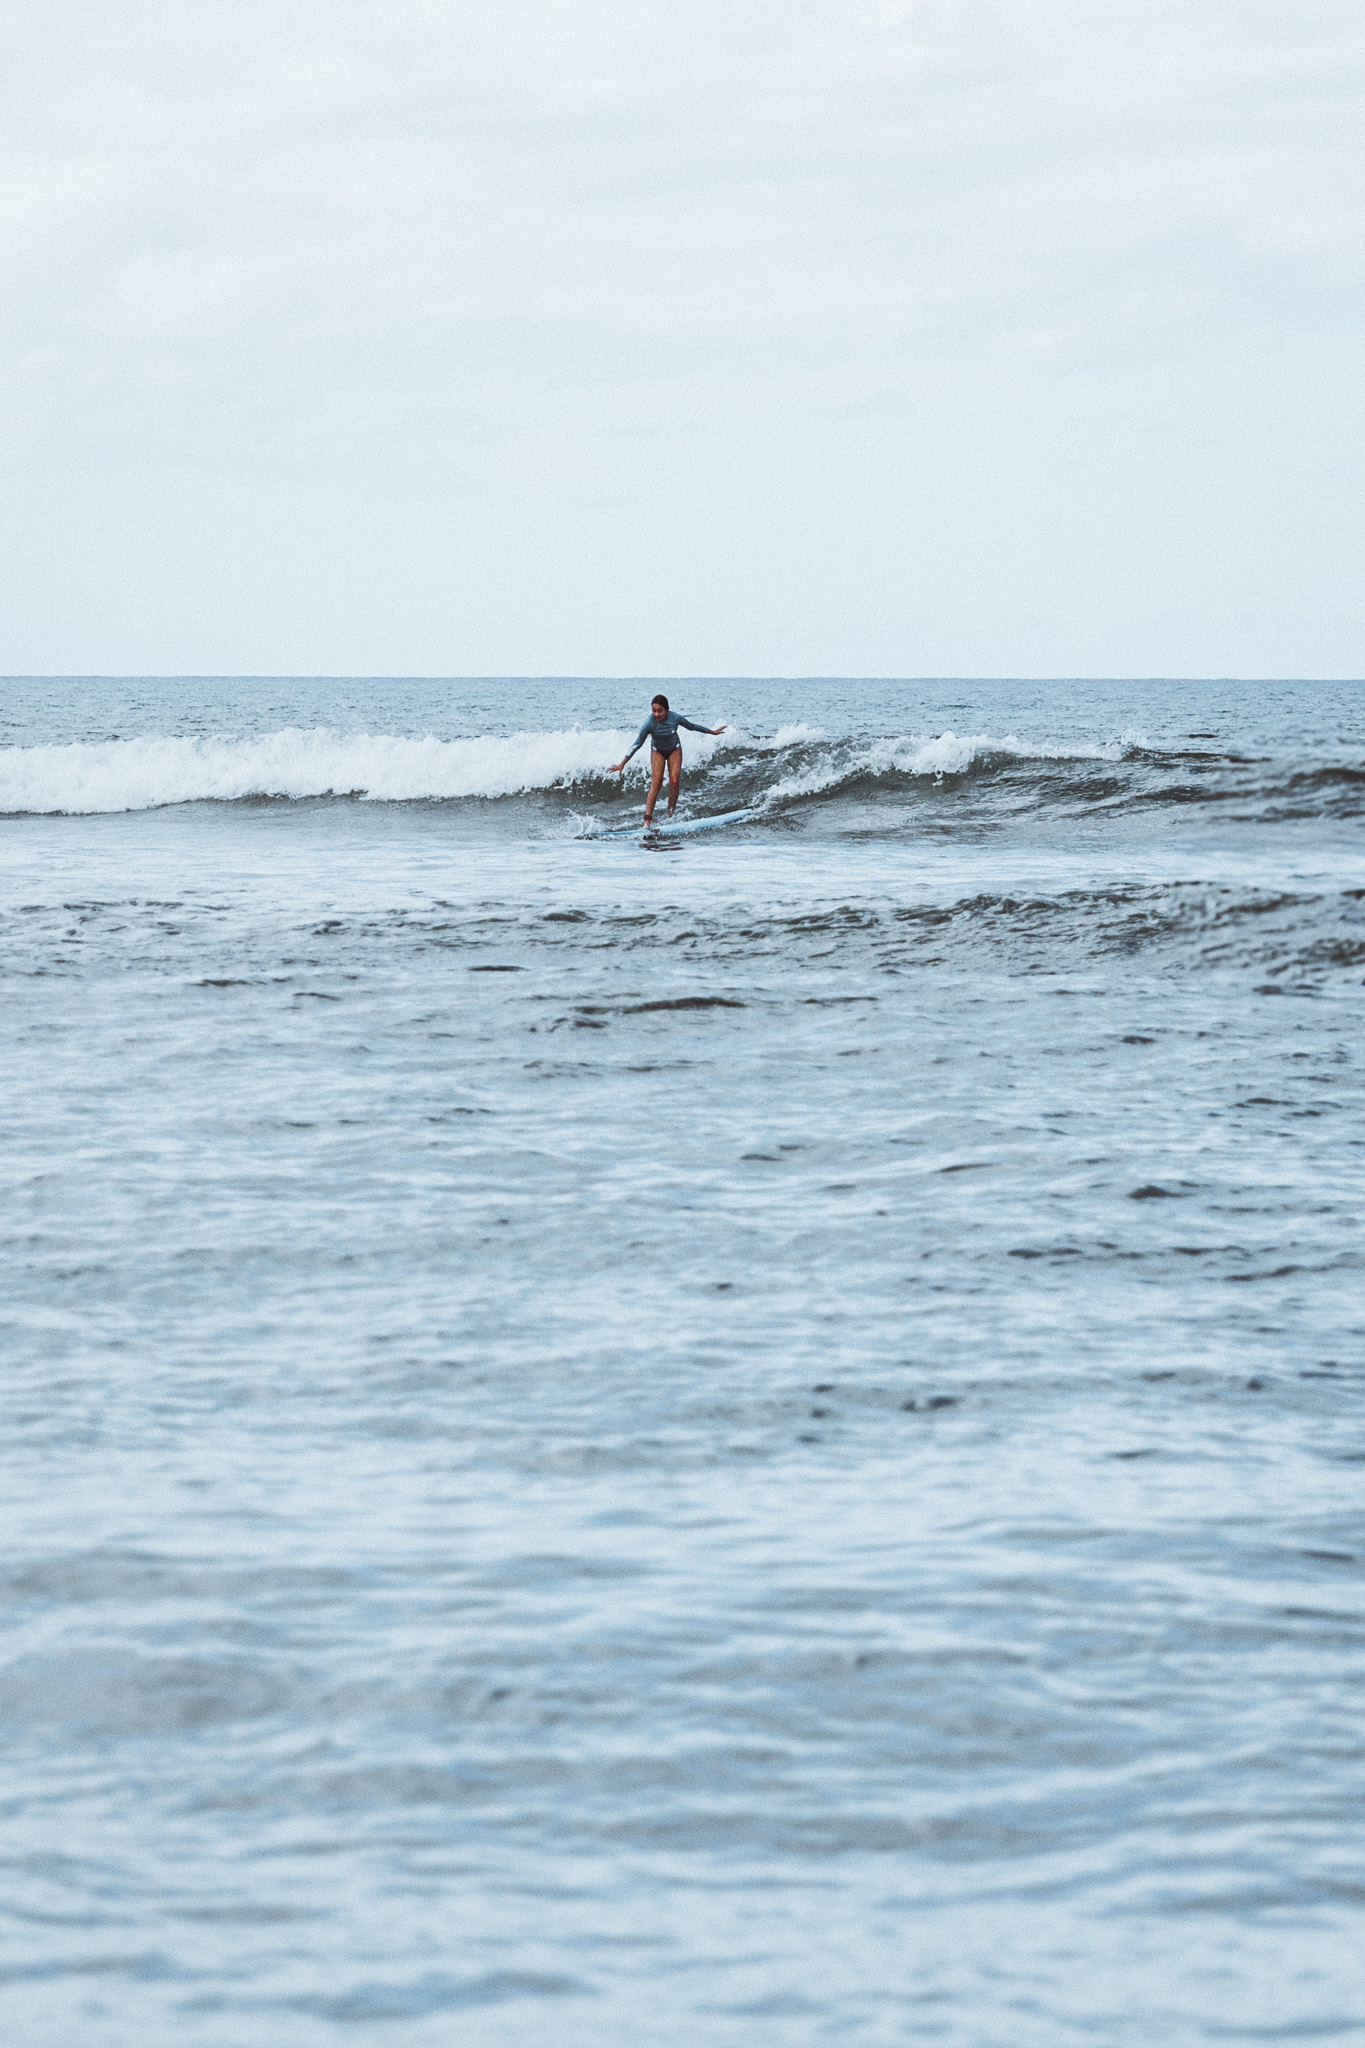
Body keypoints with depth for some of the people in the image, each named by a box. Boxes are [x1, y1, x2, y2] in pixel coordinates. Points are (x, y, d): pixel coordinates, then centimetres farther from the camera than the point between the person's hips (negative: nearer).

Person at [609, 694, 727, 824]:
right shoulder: (649, 723, -31)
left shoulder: (675, 718, -27)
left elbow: (692, 727, -7)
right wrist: (622, 764, -28)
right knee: (656, 783, -13)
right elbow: (637, 744, -26)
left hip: (674, 750, 2)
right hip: (658, 751, -2)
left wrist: (712, 732, 6)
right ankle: (647, 818, -18)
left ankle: (671, 815, 0)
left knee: (674, 781, -12)